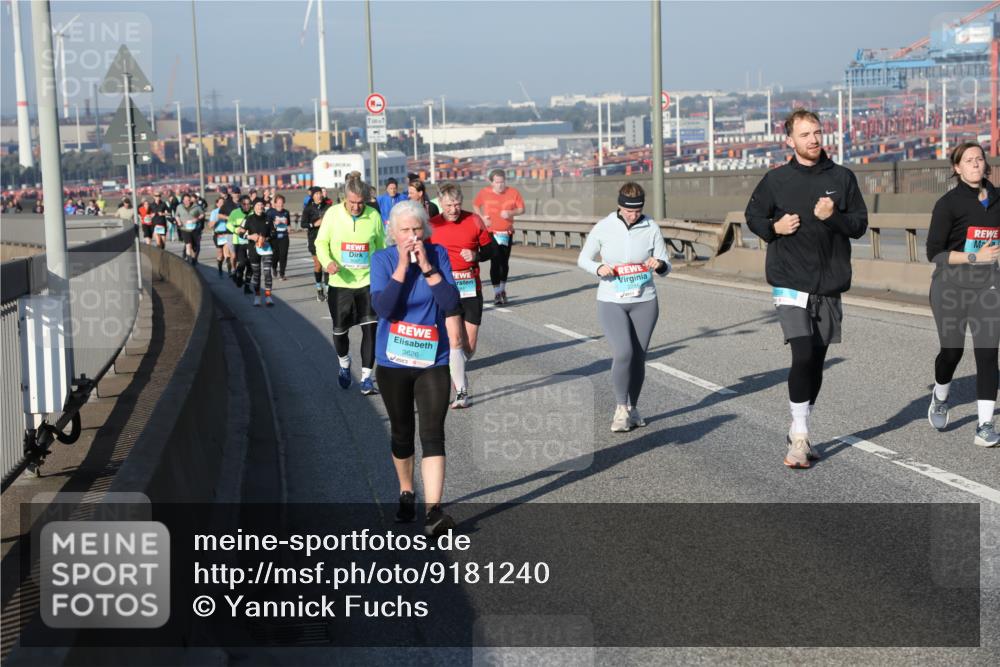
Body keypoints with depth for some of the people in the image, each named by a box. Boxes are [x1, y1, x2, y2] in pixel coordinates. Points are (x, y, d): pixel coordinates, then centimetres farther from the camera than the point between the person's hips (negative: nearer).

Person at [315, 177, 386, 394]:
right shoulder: (333, 213, -7)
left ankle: (366, 377, -1)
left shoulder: (374, 216, -5)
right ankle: (344, 365, 41)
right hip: (340, 283, 0)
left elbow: (382, 247, 8)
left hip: (368, 281, 0)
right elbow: (321, 242, 0)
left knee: (370, 328, -11)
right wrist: (327, 262, -20)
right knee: (340, 330, 11)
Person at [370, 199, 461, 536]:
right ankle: (406, 494, 37)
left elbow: (451, 303, -14)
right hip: (393, 362, 1)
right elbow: (382, 307, -20)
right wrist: (402, 267, -23)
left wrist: (427, 266, -21)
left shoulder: (438, 254, -5)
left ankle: (432, 511, -17)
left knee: (433, 434, -11)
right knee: (401, 432, 16)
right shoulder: (382, 259, -7)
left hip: (433, 360, -1)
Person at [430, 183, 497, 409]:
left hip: (471, 289, 2)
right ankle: (461, 391, -10)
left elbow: (491, 248, 8)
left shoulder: (474, 221, 1)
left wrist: (476, 256, -10)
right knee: (455, 339, -16)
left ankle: (456, 372, 35)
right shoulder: (432, 226, 0)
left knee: (470, 346, 4)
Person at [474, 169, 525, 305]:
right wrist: (482, 217, -5)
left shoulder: (513, 193, -4)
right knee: (495, 262, -11)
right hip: (491, 232, -2)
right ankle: (497, 293, -6)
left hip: (507, 233, 2)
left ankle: (503, 289, 30)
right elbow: (475, 205, 11)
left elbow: (521, 208, 2)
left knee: (504, 262, 10)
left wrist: (511, 213, -17)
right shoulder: (484, 193, -5)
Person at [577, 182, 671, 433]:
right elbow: (583, 259, 5)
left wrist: (659, 264, -22)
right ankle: (621, 408, -2)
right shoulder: (603, 227, -5)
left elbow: (666, 267, 2)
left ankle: (632, 408, 25)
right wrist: (599, 268, -16)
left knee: (638, 357, 7)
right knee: (623, 353, -18)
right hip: (611, 302, -2)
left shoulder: (651, 228, -3)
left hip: (644, 302, 2)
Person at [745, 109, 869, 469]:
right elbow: (753, 216, 13)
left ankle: (798, 432, 23)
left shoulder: (842, 177, 5)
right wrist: (774, 227, -7)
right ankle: (799, 435, -6)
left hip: (829, 286, 3)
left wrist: (834, 217, -14)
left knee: (817, 361, 8)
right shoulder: (776, 179, 2)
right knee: (803, 355, -15)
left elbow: (860, 224, 5)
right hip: (790, 284, -3)